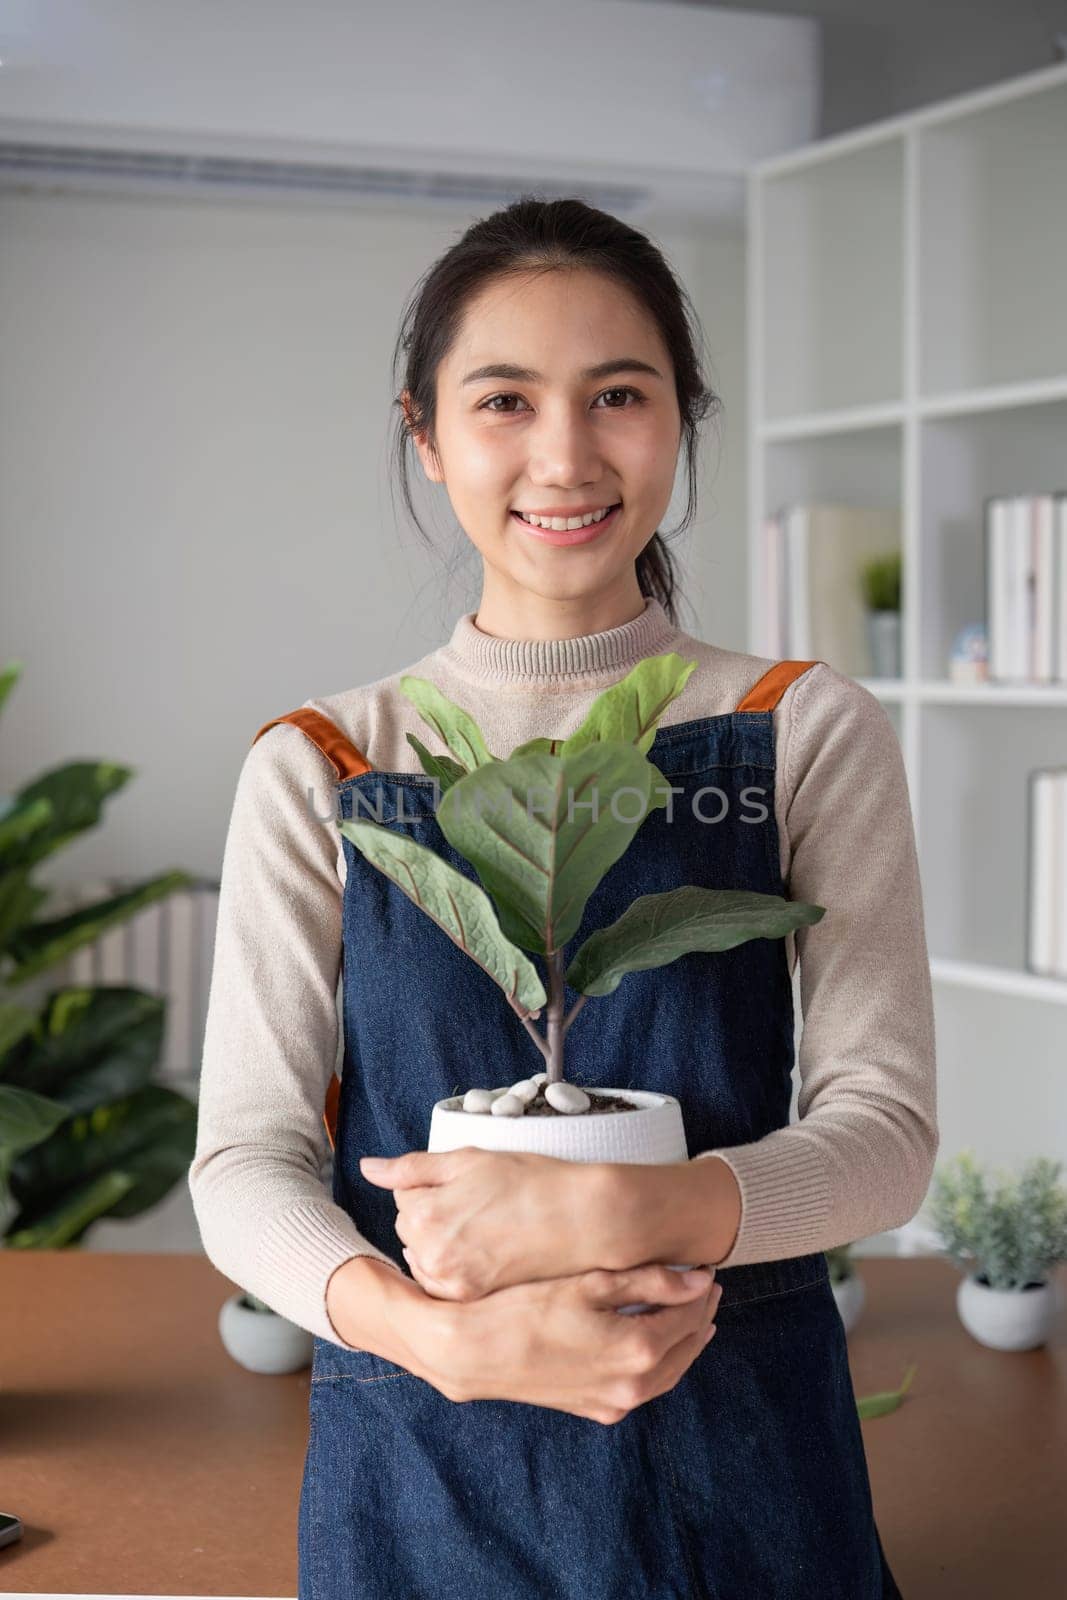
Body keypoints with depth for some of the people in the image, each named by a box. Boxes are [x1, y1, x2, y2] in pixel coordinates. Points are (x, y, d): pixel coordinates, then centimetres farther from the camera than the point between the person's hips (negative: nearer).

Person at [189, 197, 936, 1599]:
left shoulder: (807, 732, -1)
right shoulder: (319, 769, -1)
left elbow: (884, 1125, -7)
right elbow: (243, 1162, -5)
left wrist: (615, 1209, -24)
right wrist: (429, 1328, -24)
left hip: (741, 1450, 1)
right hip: (420, 1458, 0)